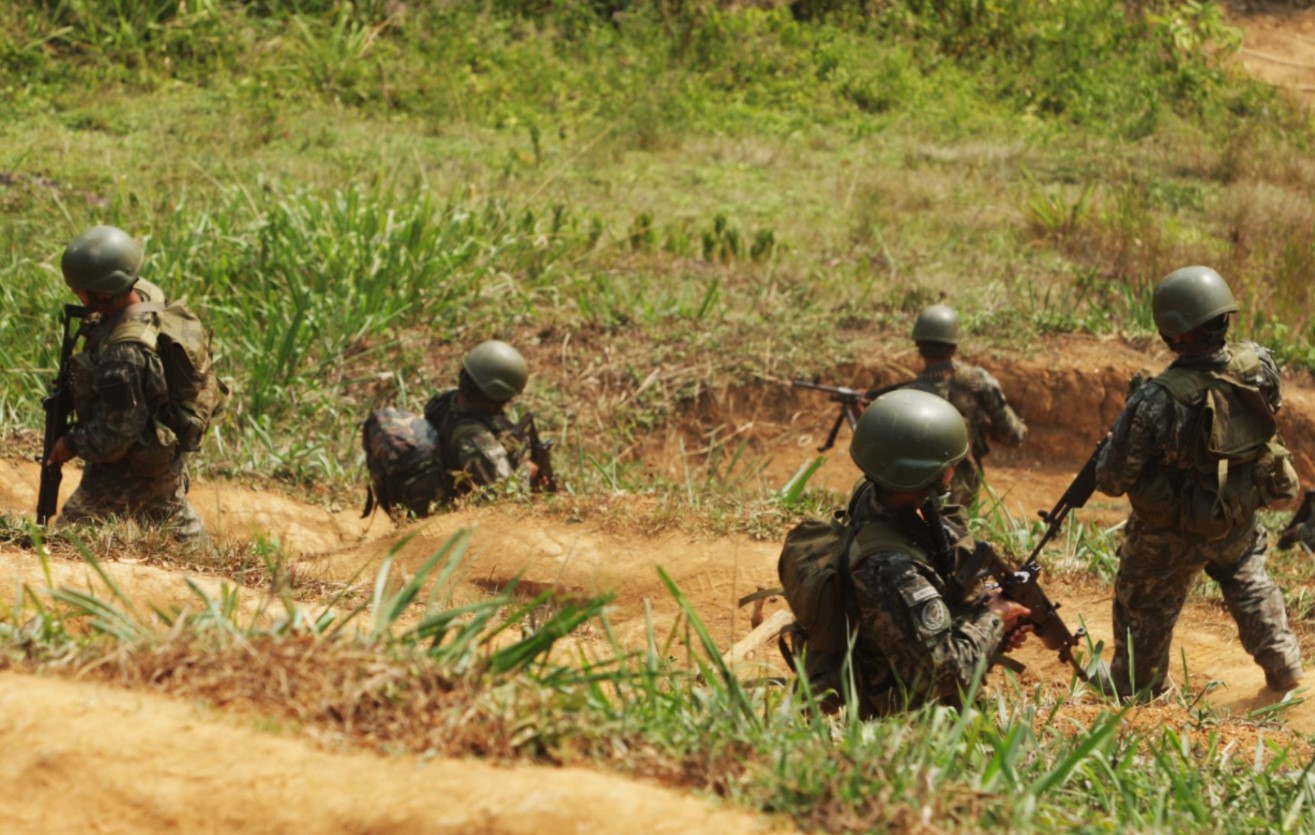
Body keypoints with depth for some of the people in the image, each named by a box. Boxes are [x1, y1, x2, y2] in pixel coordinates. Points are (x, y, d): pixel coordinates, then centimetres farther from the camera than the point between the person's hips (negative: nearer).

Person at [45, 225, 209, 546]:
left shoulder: (123, 355, -39)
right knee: (174, 520, 30)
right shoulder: (148, 293, -14)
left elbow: (116, 434, -30)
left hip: (130, 471, -9)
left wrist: (71, 444, -15)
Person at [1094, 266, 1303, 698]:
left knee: (1144, 609, 19)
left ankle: (1134, 694, 35)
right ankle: (1282, 665, 37)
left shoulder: (1157, 400, -35)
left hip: (1173, 532, -4)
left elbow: (1112, 480, -25)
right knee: (1249, 585, 33)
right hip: (1241, 516, 4)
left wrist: (1110, 447, -3)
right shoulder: (1258, 365, -21)